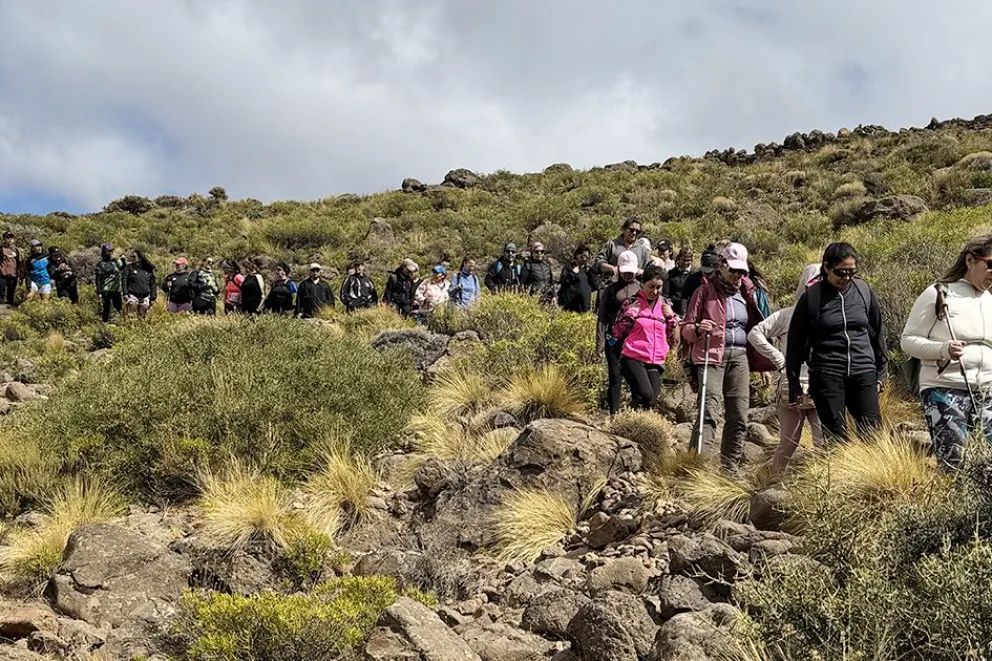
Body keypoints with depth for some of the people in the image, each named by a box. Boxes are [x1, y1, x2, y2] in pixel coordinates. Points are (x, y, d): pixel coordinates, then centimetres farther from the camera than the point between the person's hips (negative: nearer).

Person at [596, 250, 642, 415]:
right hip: (614, 339, 0)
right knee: (615, 378, 0)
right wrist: (600, 342, -3)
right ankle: (614, 414, 6)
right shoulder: (610, 289, 7)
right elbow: (602, 317, 5)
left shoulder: (642, 288, 9)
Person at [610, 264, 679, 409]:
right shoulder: (632, 303, 3)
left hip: (656, 363, 4)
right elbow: (616, 332, 3)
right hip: (633, 359, -4)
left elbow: (674, 340, 15)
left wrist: (671, 318, 1)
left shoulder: (665, 306, 13)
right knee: (645, 394, -24)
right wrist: (629, 315, -10)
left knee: (651, 402, -3)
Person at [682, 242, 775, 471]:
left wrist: (762, 364, 18)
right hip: (712, 355, -5)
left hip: (740, 357, 5)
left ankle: (729, 469, 10)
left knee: (739, 417, 1)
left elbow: (755, 329, 24)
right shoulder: (706, 291, 6)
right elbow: (686, 327, 4)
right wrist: (698, 328, -19)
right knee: (710, 410, -20)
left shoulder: (746, 294, 19)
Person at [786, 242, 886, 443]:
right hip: (827, 375, -3)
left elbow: (877, 334, 17)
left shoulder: (864, 291, 7)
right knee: (837, 437, -2)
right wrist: (795, 388, 5)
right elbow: (796, 344, 4)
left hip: (863, 373, 3)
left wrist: (880, 374, 16)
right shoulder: (812, 297, -2)